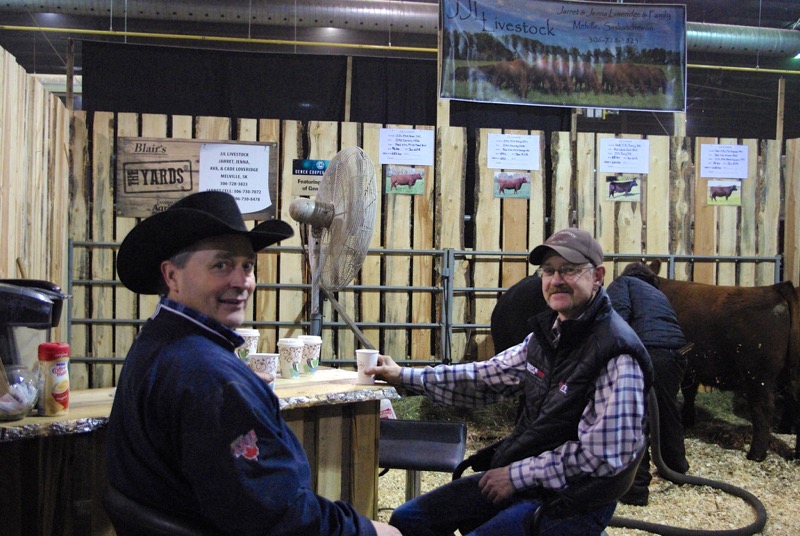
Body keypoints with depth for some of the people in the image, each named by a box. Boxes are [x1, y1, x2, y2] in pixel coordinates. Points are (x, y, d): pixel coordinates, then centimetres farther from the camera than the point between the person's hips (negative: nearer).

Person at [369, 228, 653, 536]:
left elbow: (603, 453, -23)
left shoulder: (616, 354, -21)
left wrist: (518, 474, -16)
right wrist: (404, 377, 8)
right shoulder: (549, 333, 6)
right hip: (518, 476, 8)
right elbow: (487, 378, 11)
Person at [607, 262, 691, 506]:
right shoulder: (658, 293, 36)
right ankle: (677, 467, 43)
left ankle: (636, 488, -1)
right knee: (668, 413, 26)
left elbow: (620, 312, -4)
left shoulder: (623, 282, 16)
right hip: (675, 355, 7)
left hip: (646, 352, -7)